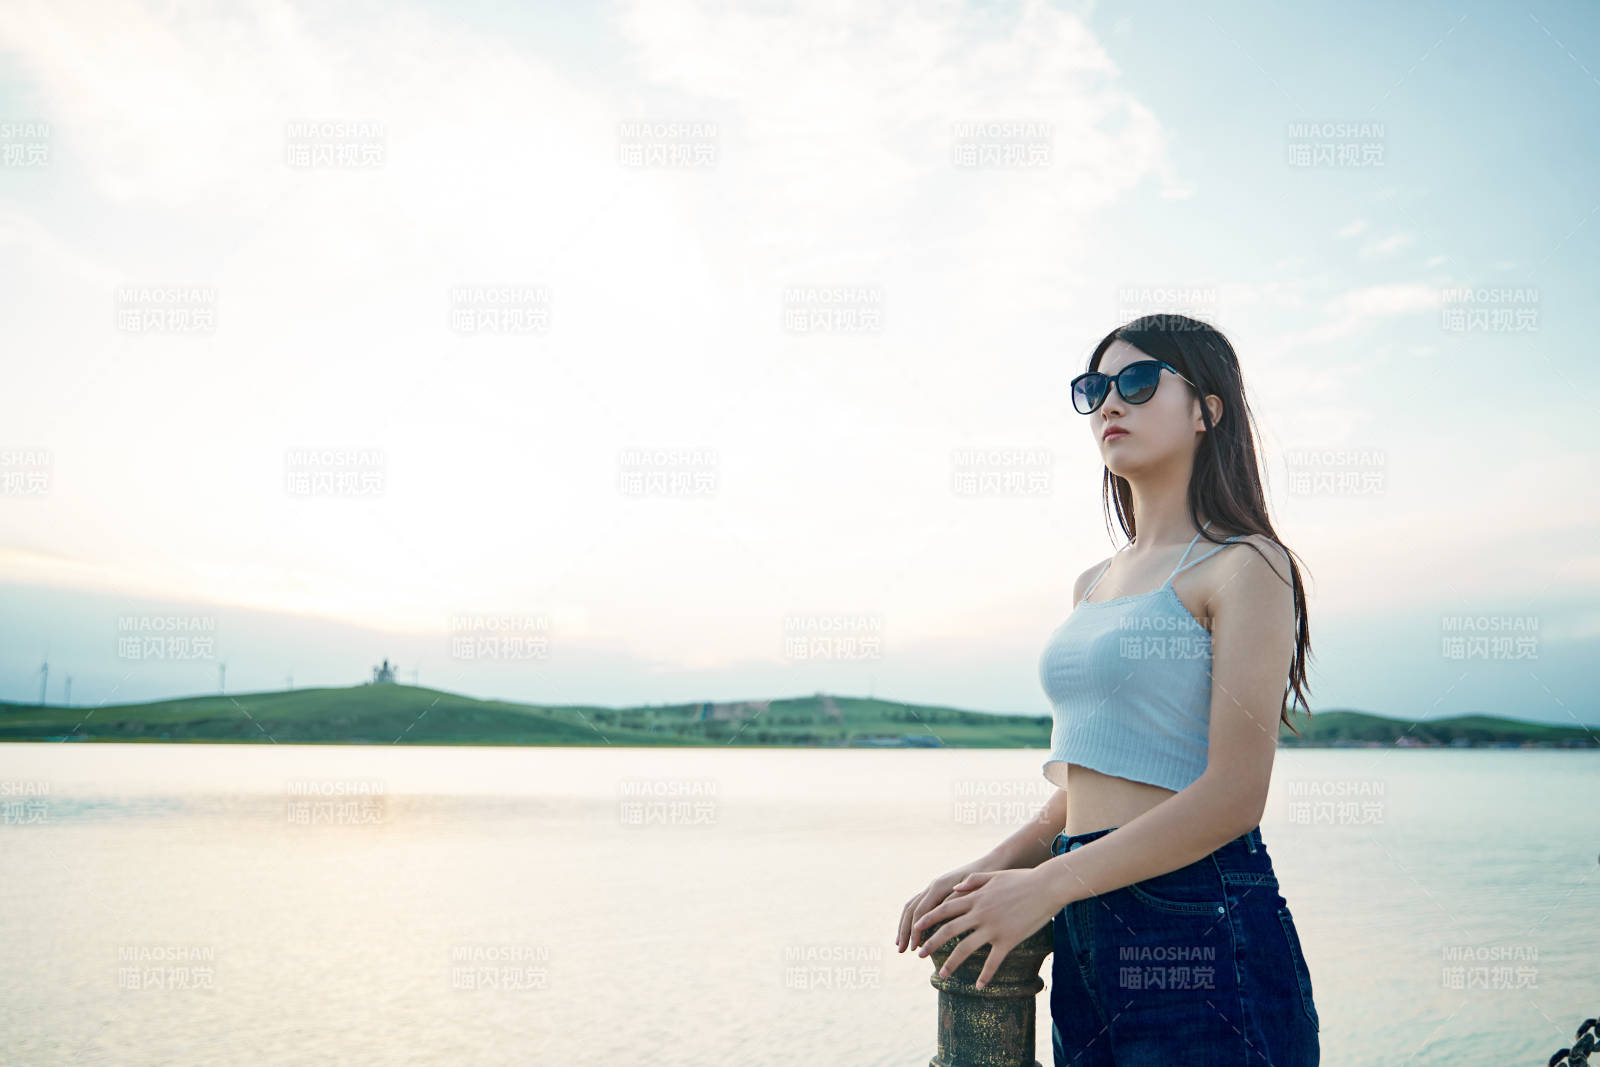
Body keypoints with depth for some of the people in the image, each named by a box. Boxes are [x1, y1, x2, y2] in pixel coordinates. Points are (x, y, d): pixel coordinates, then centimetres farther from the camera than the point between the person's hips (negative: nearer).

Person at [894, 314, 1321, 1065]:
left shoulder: (1245, 564, -7)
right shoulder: (1093, 585, 15)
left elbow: (1234, 794, -16)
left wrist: (1048, 885, -17)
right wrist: (990, 870, 1)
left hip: (1199, 927, -7)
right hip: (1086, 941, 7)